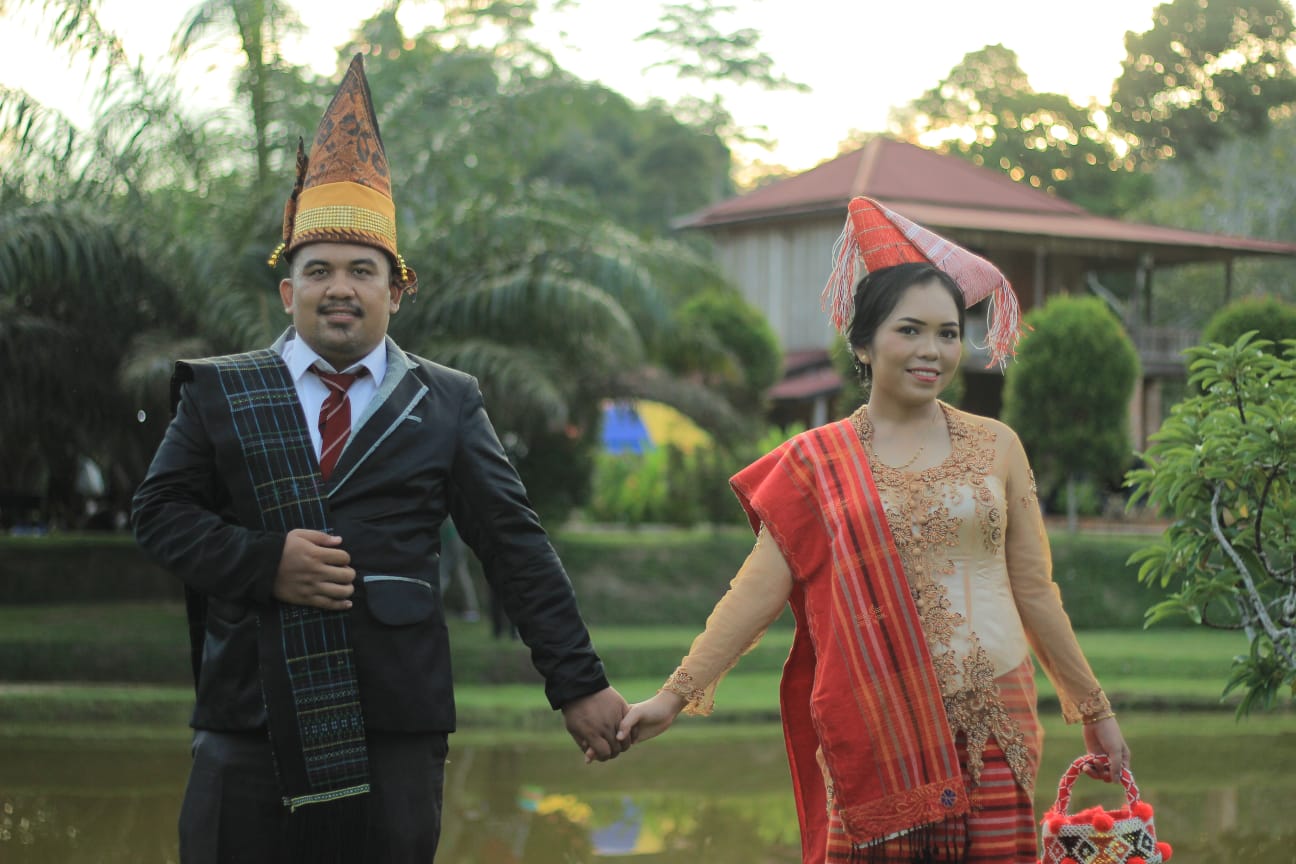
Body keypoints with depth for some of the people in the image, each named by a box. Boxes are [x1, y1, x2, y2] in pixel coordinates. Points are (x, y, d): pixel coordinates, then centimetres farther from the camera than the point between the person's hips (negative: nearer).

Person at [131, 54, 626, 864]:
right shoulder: (219, 392, 8)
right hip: (250, 727, 0)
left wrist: (579, 683, 0)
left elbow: (519, 547, 5)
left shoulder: (446, 403, 6)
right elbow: (160, 510, 6)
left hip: (395, 734, 0)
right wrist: (262, 559, -11)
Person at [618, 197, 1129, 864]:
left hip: (990, 727, 1)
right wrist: (676, 695, -8)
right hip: (876, 730, -1)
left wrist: (1093, 710, 15)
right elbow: (757, 591, 0)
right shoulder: (818, 465, 4)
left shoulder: (995, 447, 8)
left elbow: (1033, 589, 13)